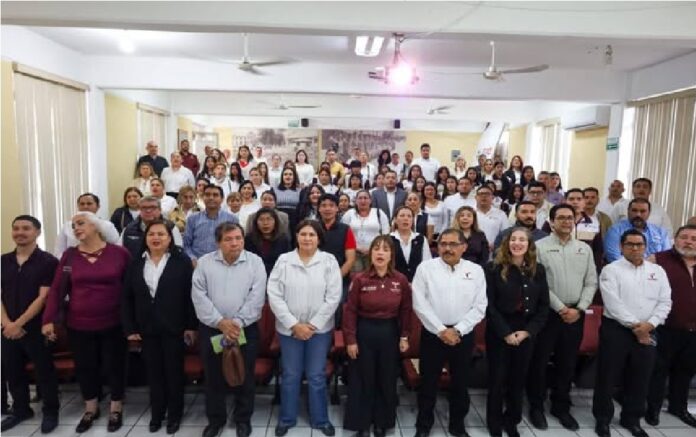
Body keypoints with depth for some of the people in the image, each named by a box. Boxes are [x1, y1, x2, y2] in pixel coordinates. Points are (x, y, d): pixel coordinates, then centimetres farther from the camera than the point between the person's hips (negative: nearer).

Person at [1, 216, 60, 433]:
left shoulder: (48, 261, -9)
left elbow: (43, 297, -12)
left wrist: (19, 324, -14)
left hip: (36, 328, -5)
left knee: (44, 371, 5)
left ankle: (50, 412, 23)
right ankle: (20, 410, 36)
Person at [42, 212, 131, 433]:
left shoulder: (119, 253, -8)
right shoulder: (69, 255, 0)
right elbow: (57, 289, -1)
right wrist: (49, 320, -8)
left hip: (113, 324, -2)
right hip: (79, 325, 3)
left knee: (114, 366, 9)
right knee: (85, 367, 14)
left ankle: (116, 409, 29)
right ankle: (90, 409, 36)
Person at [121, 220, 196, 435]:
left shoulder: (181, 261, -6)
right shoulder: (136, 264, 5)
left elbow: (190, 295, -7)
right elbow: (126, 298, 5)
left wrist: (191, 326, -9)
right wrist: (129, 328, 0)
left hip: (174, 328, -3)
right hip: (147, 329, 3)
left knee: (174, 372, 7)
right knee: (153, 373, 12)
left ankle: (174, 415, 23)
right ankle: (156, 413, 28)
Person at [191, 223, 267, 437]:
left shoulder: (255, 262, -4)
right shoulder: (205, 262, 0)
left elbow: (256, 298, -9)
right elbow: (199, 296, -7)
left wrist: (237, 323, -16)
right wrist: (220, 322, -15)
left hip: (245, 329, -1)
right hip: (211, 329, 1)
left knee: (244, 377, 9)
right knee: (213, 377, 13)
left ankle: (243, 419, 28)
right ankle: (215, 419, 32)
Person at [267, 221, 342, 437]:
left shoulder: (329, 261, -4)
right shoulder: (283, 260, -4)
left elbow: (333, 297, -8)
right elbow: (274, 295, -7)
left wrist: (313, 325, -11)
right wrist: (293, 324, -12)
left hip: (320, 329, 0)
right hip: (289, 328, 0)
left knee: (317, 376, 11)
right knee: (290, 375, 13)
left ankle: (320, 419, 30)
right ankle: (286, 419, 32)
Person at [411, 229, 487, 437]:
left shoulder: (475, 270, 1)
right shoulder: (426, 268, -5)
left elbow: (480, 307, -2)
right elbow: (420, 304, -9)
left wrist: (457, 330, -11)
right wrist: (441, 330, -13)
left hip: (463, 335, 2)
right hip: (433, 334, -2)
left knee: (460, 383, 15)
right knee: (428, 382, 9)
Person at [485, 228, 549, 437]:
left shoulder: (538, 270, 3)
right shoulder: (494, 268, -7)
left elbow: (543, 305, 3)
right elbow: (489, 304, -9)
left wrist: (527, 331, -8)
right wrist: (505, 332, -14)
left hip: (527, 332, 3)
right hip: (499, 332, -3)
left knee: (519, 379, 13)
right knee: (497, 379, 6)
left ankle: (512, 420, 32)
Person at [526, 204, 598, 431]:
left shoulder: (585, 249, 9)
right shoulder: (540, 247, -6)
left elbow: (591, 282, 7)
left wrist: (579, 309, -5)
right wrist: (561, 308, -13)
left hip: (575, 314, 4)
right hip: (548, 312, -4)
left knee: (567, 363, 14)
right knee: (540, 361, 4)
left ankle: (561, 407, 29)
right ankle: (536, 406, 20)